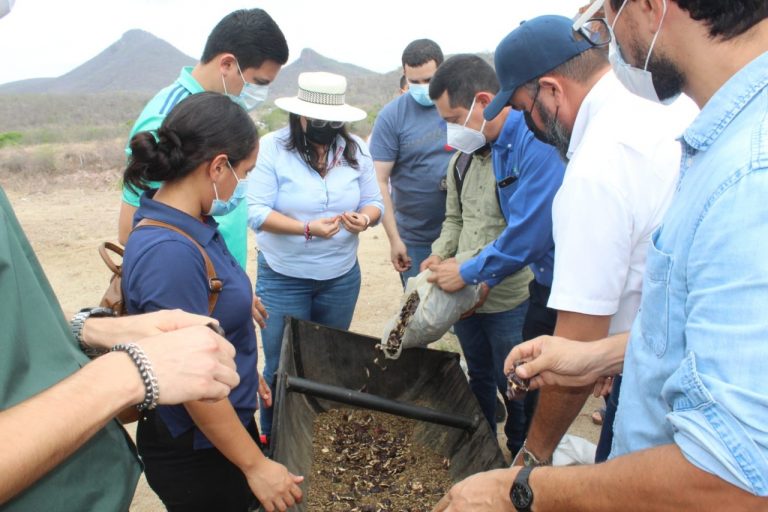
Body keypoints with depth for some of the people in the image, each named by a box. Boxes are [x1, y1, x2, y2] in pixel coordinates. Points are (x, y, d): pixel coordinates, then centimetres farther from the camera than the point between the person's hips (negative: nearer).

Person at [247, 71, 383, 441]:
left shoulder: (355, 149, 0)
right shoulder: (272, 147, -11)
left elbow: (374, 203, 3)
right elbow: (257, 212, -17)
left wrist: (364, 219, -21)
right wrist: (308, 228, -28)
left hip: (342, 277, 4)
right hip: (283, 278, -3)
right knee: (282, 365, 4)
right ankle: (273, 438, 28)